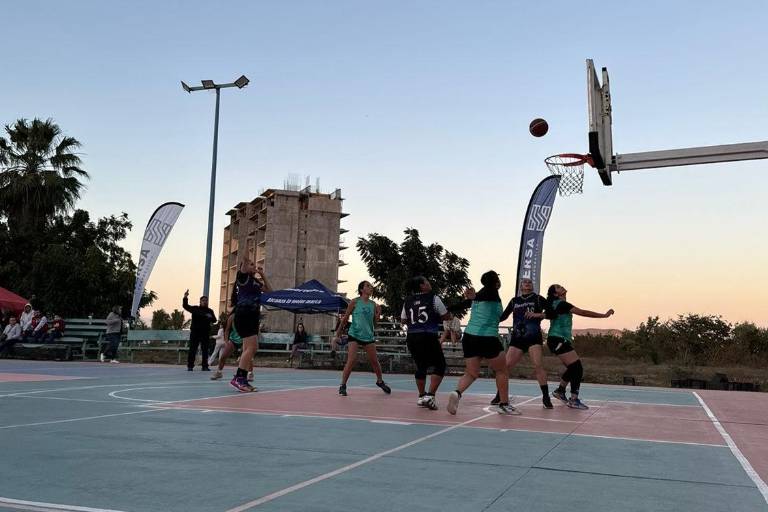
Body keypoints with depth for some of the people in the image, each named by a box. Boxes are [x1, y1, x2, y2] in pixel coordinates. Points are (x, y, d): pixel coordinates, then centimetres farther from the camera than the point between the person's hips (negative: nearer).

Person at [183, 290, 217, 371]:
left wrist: (210, 317, -19)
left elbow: (214, 320, 3)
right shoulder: (195, 309, 7)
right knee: (192, 349, -2)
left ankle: (205, 366, 10)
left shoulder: (210, 311, 10)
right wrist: (185, 298, -15)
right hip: (195, 332, -2)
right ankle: (190, 366, 2)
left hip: (205, 333, 2)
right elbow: (185, 306, 1)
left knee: (205, 350, 4)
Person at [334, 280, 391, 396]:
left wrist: (378, 314, -7)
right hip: (354, 335, -4)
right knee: (352, 360, -16)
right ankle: (343, 386, -5)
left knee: (374, 361, 10)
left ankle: (380, 381, 34)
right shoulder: (355, 302, -4)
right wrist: (337, 334, -2)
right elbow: (345, 319, 0)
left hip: (368, 336, 4)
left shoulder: (373, 304, 7)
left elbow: (374, 323, 12)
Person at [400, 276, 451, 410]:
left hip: (412, 337, 5)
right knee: (439, 365, 5)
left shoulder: (408, 301, 9)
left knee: (421, 366, 20)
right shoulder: (433, 298, -2)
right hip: (428, 337, -5)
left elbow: (403, 321, 17)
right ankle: (430, 395, -6)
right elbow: (447, 316, 3)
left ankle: (421, 396, 23)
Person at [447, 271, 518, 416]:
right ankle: (504, 404, 18)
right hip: (487, 338, -6)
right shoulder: (493, 293, -6)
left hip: (469, 337, 6)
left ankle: (457, 393, -18)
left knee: (471, 373, 9)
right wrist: (474, 296, -47)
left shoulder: (480, 293, 12)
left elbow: (463, 304, 22)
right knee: (502, 371, 13)